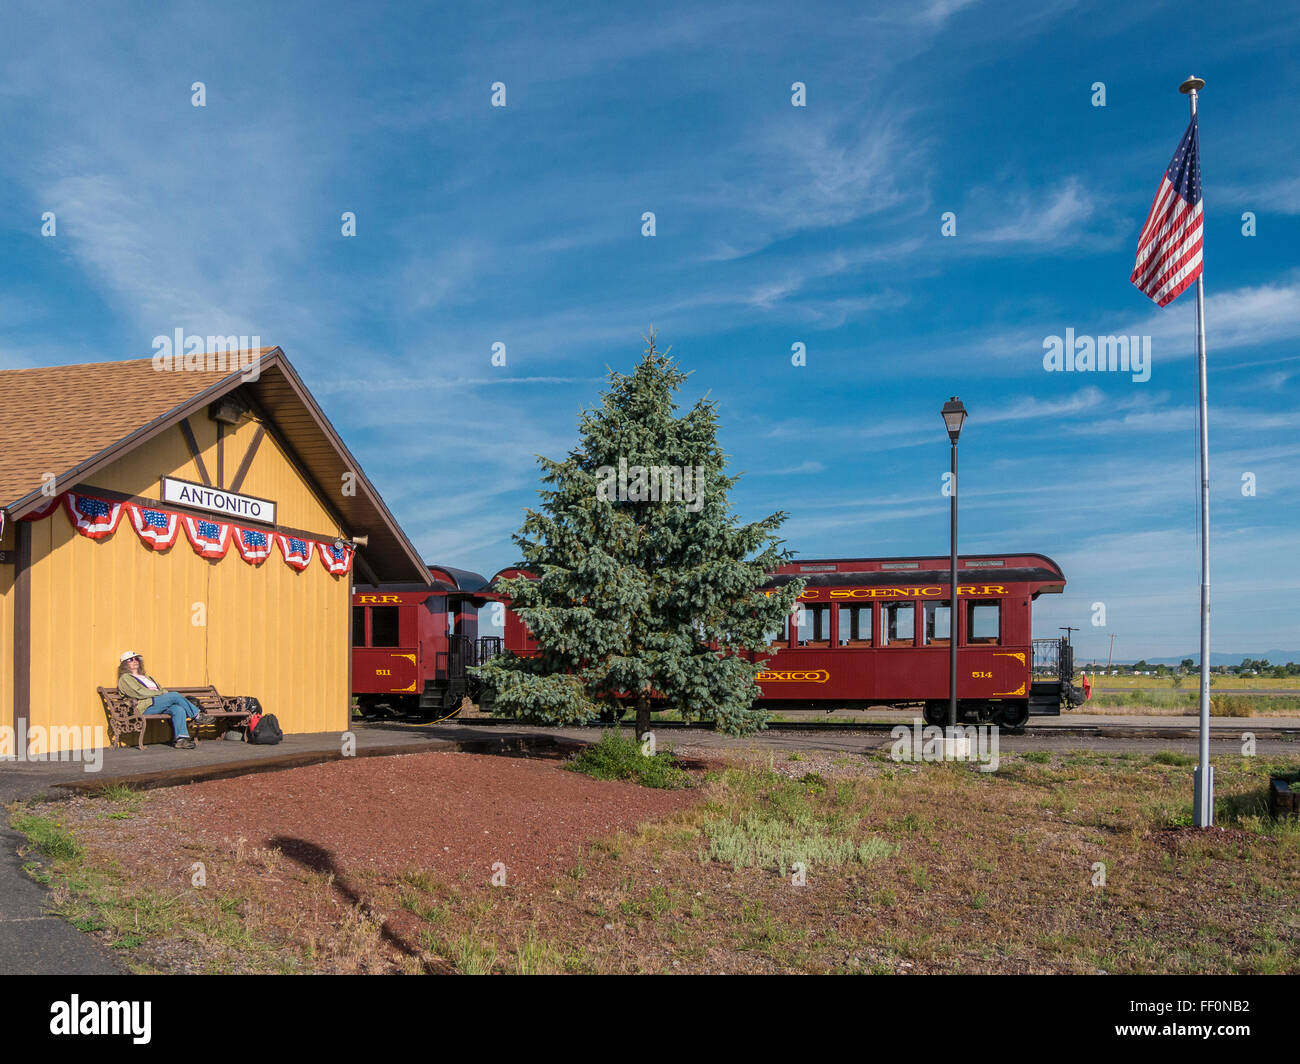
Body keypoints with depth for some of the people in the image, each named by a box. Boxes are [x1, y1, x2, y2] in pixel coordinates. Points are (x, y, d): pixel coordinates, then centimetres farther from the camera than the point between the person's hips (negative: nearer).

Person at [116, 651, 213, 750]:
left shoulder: (145, 676, 34)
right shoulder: (125, 678, 10)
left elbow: (161, 689, 28)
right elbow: (138, 693, -6)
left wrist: (164, 692, 5)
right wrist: (159, 693, -9)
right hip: (145, 707, -7)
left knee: (179, 709, -26)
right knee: (175, 695, -25)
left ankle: (181, 739, -37)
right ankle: (197, 716, -17)